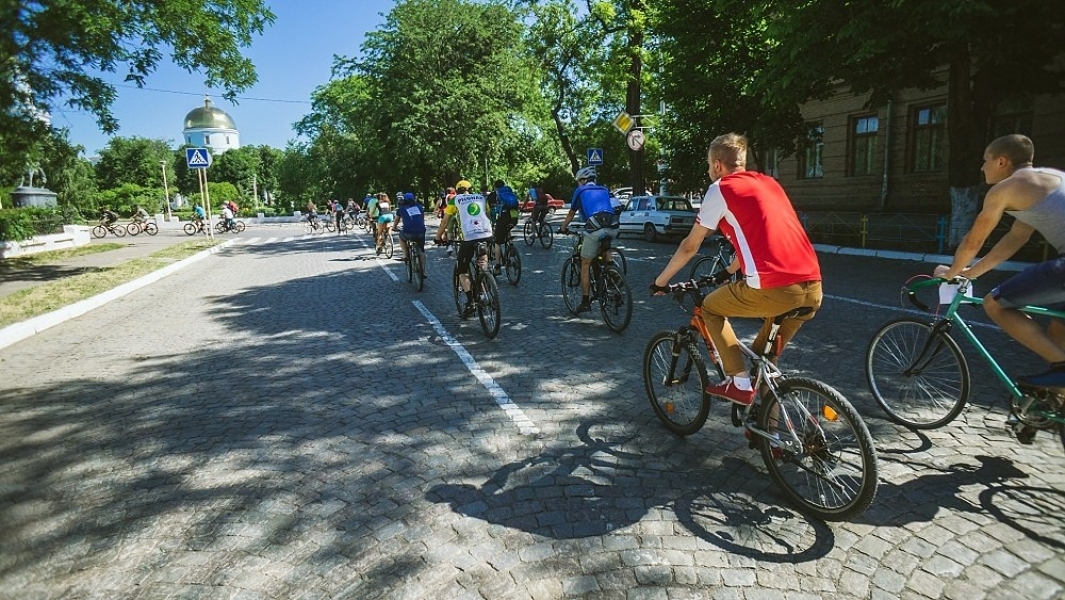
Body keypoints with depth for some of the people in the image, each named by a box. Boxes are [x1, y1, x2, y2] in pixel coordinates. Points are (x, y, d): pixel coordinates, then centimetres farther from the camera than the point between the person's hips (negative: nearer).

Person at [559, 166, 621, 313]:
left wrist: (563, 228, 44)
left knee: (585, 264, 8)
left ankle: (585, 302, 8)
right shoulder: (604, 190, 29)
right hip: (613, 228, 4)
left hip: (595, 228, -4)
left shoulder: (580, 191, 18)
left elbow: (571, 213, 27)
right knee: (605, 249, 35)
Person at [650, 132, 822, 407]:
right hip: (813, 289, 7)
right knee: (766, 358, 26)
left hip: (773, 289, -7)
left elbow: (690, 246, 9)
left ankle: (739, 382, 12)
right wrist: (729, 271, 51)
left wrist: (660, 281, 23)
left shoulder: (721, 188, 4)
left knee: (711, 307, 19)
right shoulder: (768, 182, 24)